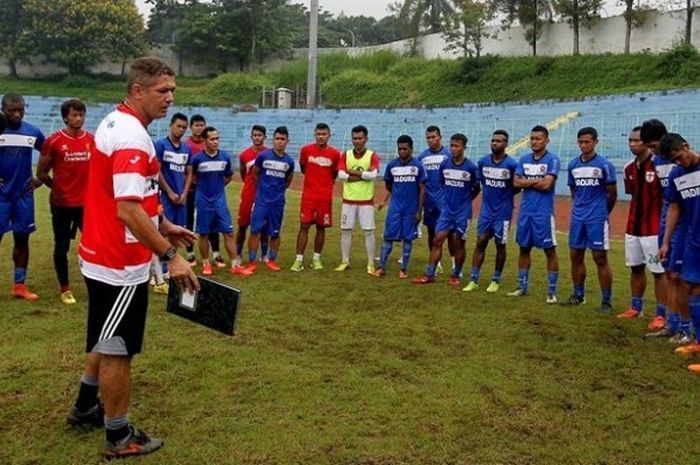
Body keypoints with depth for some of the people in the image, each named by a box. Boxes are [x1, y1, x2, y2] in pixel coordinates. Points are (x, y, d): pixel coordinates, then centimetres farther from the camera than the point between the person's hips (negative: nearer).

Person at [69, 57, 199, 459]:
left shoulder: (116, 123, 10)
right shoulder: (132, 136, -23)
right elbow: (128, 210, -30)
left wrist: (163, 226, 19)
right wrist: (171, 255, -28)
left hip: (104, 256, 10)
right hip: (121, 263, -10)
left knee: (107, 341, 25)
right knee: (118, 349, 3)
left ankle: (86, 407, 42)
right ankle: (119, 438, 18)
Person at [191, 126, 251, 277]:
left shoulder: (225, 157, -2)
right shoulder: (197, 158, -12)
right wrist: (200, 186, 9)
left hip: (220, 200, 3)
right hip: (203, 201, -3)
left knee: (229, 232, 1)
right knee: (204, 234, 5)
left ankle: (235, 265, 5)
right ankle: (206, 264, 19)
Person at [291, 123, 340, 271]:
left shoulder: (335, 153, -2)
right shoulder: (306, 150, -2)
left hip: (325, 196, 1)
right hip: (308, 195, -1)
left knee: (321, 227, 7)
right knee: (304, 226, -3)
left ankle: (317, 258, 18)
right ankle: (299, 259, -1)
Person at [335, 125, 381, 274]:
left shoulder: (372, 155, -2)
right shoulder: (345, 155, 5)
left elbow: (373, 175, -17)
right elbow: (341, 174, -9)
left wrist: (353, 172, -12)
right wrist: (364, 175, -13)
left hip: (366, 201, -2)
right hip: (348, 200, 2)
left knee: (369, 232, 0)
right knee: (345, 230, 7)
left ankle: (371, 264, 7)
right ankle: (345, 261, 19)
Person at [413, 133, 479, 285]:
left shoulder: (471, 167, -9)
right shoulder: (444, 165, 1)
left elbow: (476, 189, 4)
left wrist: (464, 200, 9)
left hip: (462, 213, -3)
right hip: (446, 210, 3)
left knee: (458, 243, 4)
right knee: (437, 240, -1)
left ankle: (456, 275, 18)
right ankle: (430, 275, 3)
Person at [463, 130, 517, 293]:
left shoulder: (512, 164, -13)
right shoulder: (483, 162, 0)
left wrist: (504, 195, -2)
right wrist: (491, 194, 8)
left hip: (503, 212, -3)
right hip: (486, 210, 3)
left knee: (500, 245, 7)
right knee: (480, 242, 2)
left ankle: (496, 280, 20)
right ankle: (473, 280, 5)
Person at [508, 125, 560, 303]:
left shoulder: (552, 160, -6)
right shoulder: (524, 159, 10)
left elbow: (547, 184, -17)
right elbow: (516, 182, 1)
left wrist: (527, 181, -4)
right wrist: (537, 181, -8)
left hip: (544, 213, -6)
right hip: (525, 211, 6)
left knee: (550, 250, 0)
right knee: (524, 248, 12)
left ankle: (552, 291, 6)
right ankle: (522, 287, 22)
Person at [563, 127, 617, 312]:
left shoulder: (604, 165, -8)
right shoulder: (573, 164, 8)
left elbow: (612, 194, -2)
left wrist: (602, 213, 8)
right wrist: (580, 207, 14)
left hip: (597, 219, -5)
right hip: (577, 218, 5)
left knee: (600, 258, -3)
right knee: (576, 256, 10)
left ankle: (607, 301, 5)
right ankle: (578, 295, 24)